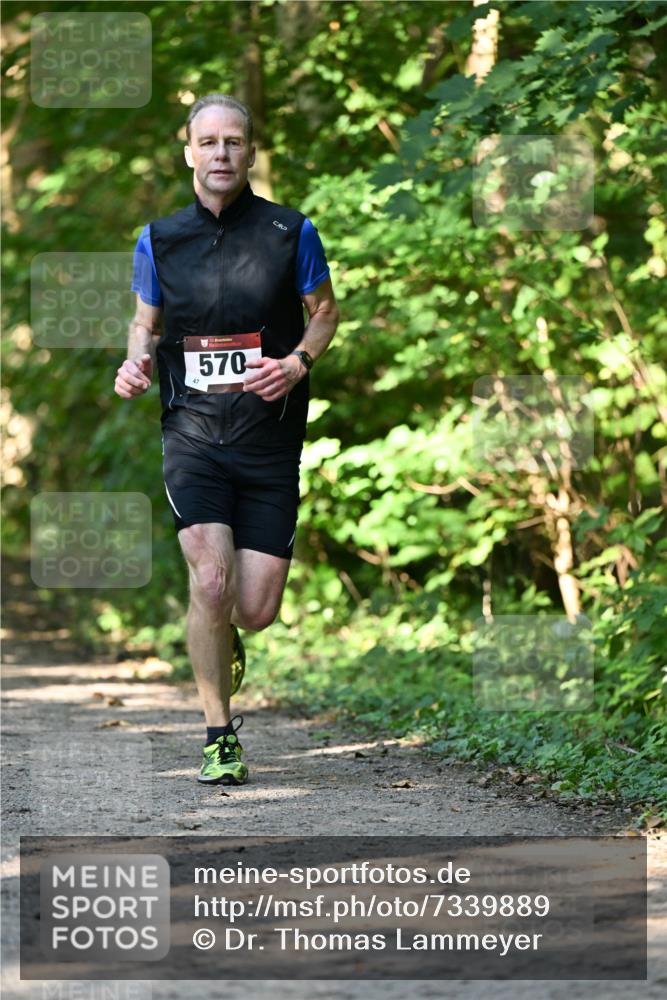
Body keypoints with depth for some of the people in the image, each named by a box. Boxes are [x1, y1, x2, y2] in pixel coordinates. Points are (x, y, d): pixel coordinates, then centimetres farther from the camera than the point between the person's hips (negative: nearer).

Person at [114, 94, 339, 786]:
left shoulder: (289, 231, -1)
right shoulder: (159, 238, 3)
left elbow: (323, 308, 11)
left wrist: (299, 361, -8)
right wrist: (137, 363, -6)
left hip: (271, 439, 0)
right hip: (192, 435, 0)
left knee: (256, 610, -2)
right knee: (211, 582, -19)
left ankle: (225, 642, 38)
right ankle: (220, 738, -3)